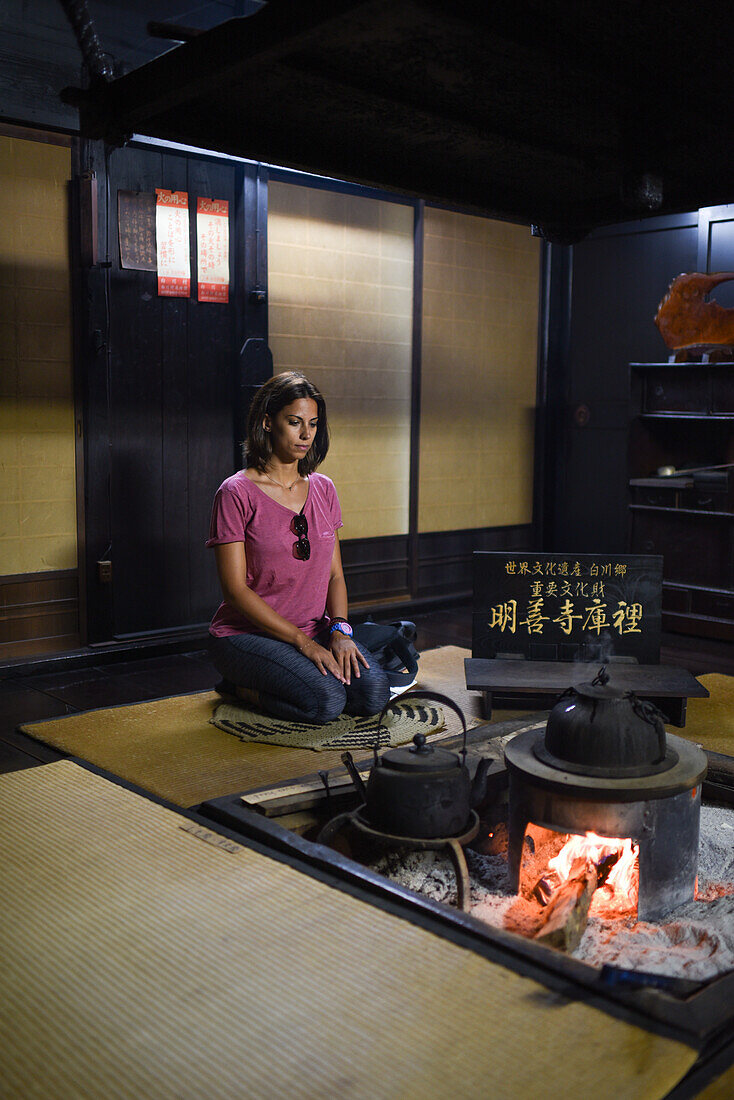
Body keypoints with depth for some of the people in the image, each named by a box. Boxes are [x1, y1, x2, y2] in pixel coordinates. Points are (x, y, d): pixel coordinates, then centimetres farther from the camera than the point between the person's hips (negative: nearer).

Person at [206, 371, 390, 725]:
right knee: (327, 701, -28)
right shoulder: (236, 493, -10)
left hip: (315, 631, 6)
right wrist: (303, 642, -18)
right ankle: (243, 686, 1)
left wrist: (339, 630, -10)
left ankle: (266, 681, 6)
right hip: (246, 633, -6)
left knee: (373, 693, -19)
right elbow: (236, 589, -13)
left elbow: (335, 574, 10)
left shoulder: (323, 489, 9)